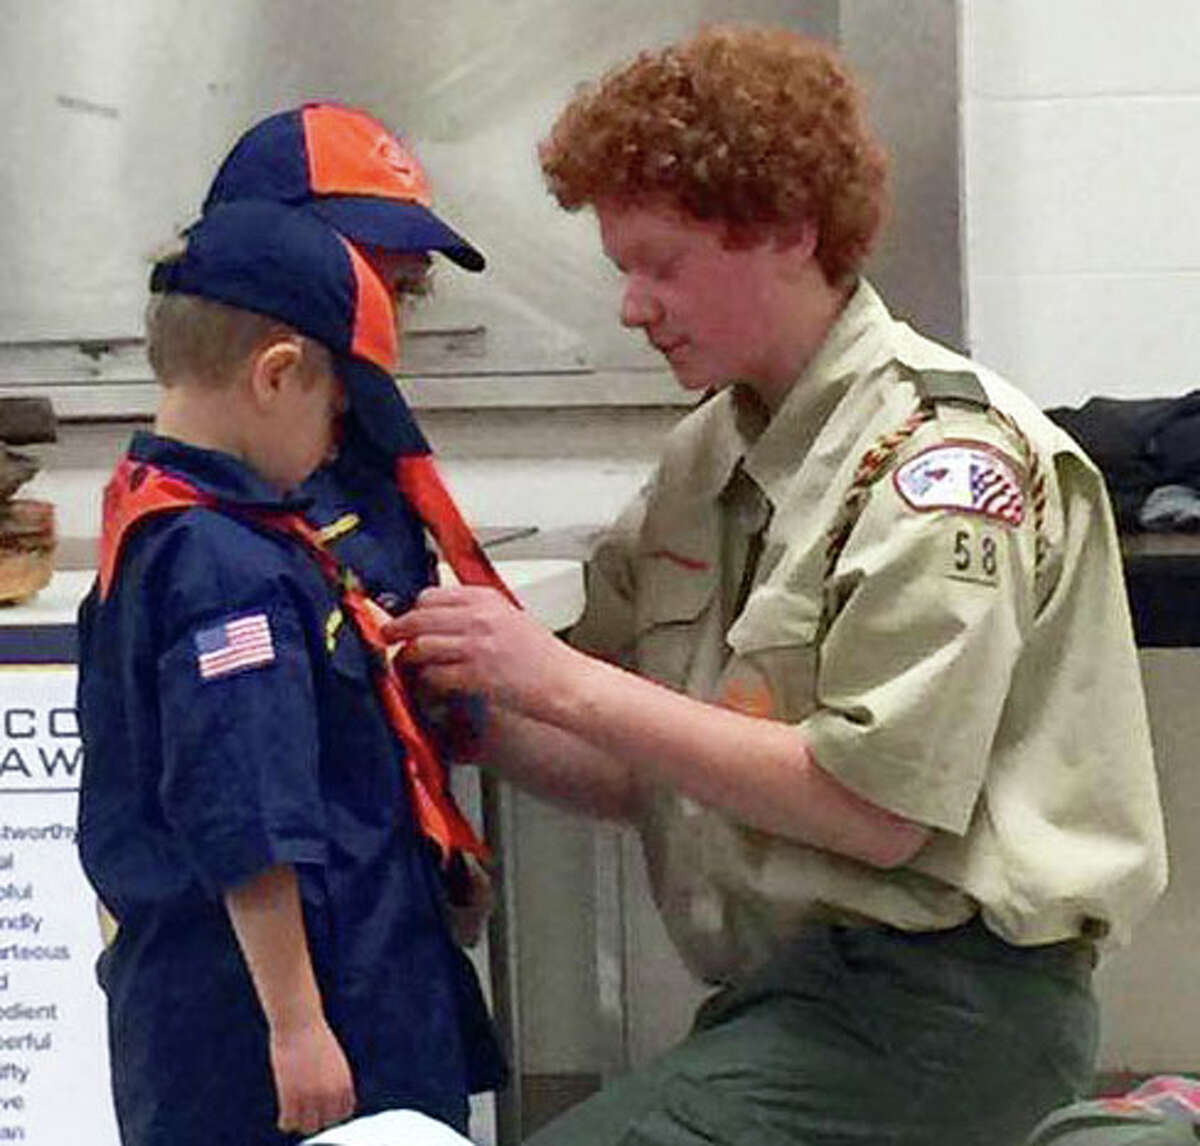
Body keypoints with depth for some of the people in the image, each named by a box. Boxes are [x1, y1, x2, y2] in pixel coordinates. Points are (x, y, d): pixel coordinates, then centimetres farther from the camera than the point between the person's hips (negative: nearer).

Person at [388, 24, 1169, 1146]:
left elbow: (875, 809, -17)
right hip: (782, 991, 7)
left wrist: (562, 682, -16)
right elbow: (636, 776, 14)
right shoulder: (703, 458, 12)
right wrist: (477, 707, -5)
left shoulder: (947, 455, -11)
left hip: (937, 1000, -7)